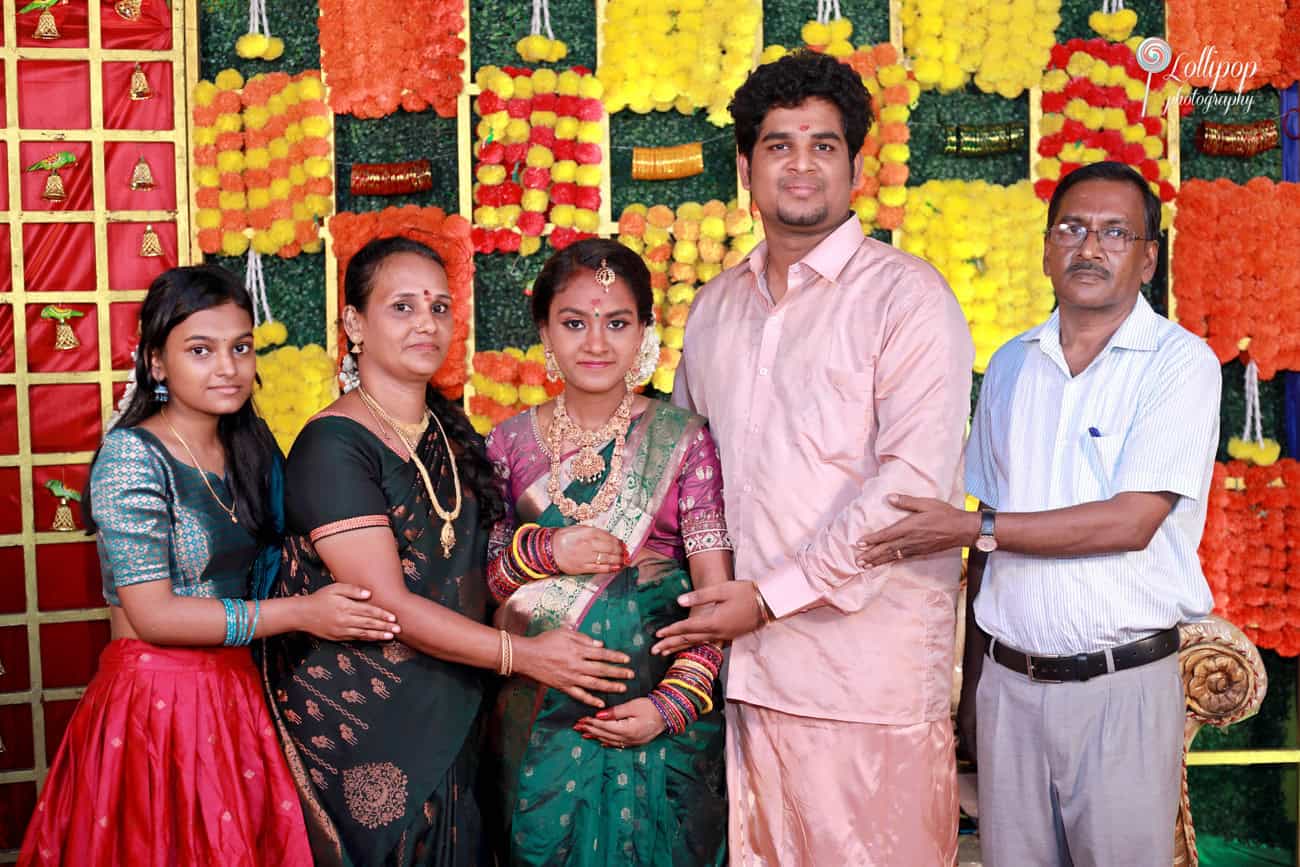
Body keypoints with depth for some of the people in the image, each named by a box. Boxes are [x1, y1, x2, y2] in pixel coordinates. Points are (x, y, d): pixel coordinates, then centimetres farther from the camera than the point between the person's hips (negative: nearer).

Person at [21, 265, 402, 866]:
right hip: (153, 698, -6)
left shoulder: (252, 444, 6)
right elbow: (152, 615, -18)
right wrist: (300, 614, -20)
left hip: (233, 694, 6)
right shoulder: (131, 455, -14)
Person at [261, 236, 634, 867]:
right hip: (357, 718, -7)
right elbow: (386, 602, -20)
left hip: (451, 714, 7)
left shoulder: (451, 430, 7)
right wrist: (523, 654, -20)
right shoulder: (333, 445, -16)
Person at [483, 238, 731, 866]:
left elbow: (719, 598, -7)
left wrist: (672, 705, -18)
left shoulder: (681, 441, -5)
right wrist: (545, 551, -13)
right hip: (539, 721, 2)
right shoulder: (510, 444, 1)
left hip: (656, 719, -1)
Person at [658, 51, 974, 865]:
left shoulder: (906, 295, -6)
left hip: (870, 667, -5)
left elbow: (915, 480, -15)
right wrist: (698, 601, 8)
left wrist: (772, 596, -16)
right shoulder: (715, 305, 13)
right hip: (741, 657, 5)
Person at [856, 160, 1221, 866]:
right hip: (1008, 677, 4)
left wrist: (973, 529, -17)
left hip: (1122, 683, -4)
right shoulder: (1011, 365, 9)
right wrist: (973, 678, 11)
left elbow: (1132, 521, -16)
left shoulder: (1180, 363, -6)